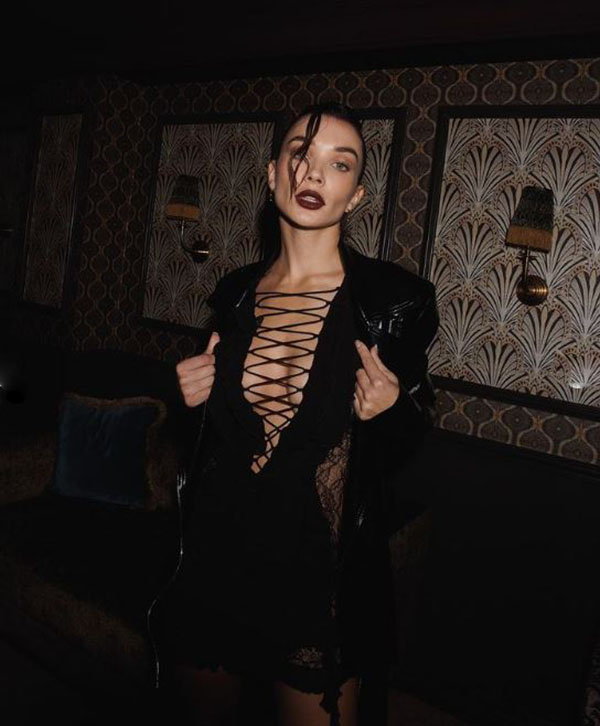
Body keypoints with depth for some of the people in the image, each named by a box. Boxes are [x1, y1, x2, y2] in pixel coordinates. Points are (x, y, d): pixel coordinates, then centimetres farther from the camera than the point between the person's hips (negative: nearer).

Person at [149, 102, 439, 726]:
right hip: (215, 551, 5)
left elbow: (404, 442, 0)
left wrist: (389, 409, -20)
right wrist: (192, 395, -4)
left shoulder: (393, 300, -11)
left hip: (322, 566, -4)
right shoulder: (236, 293, 1)